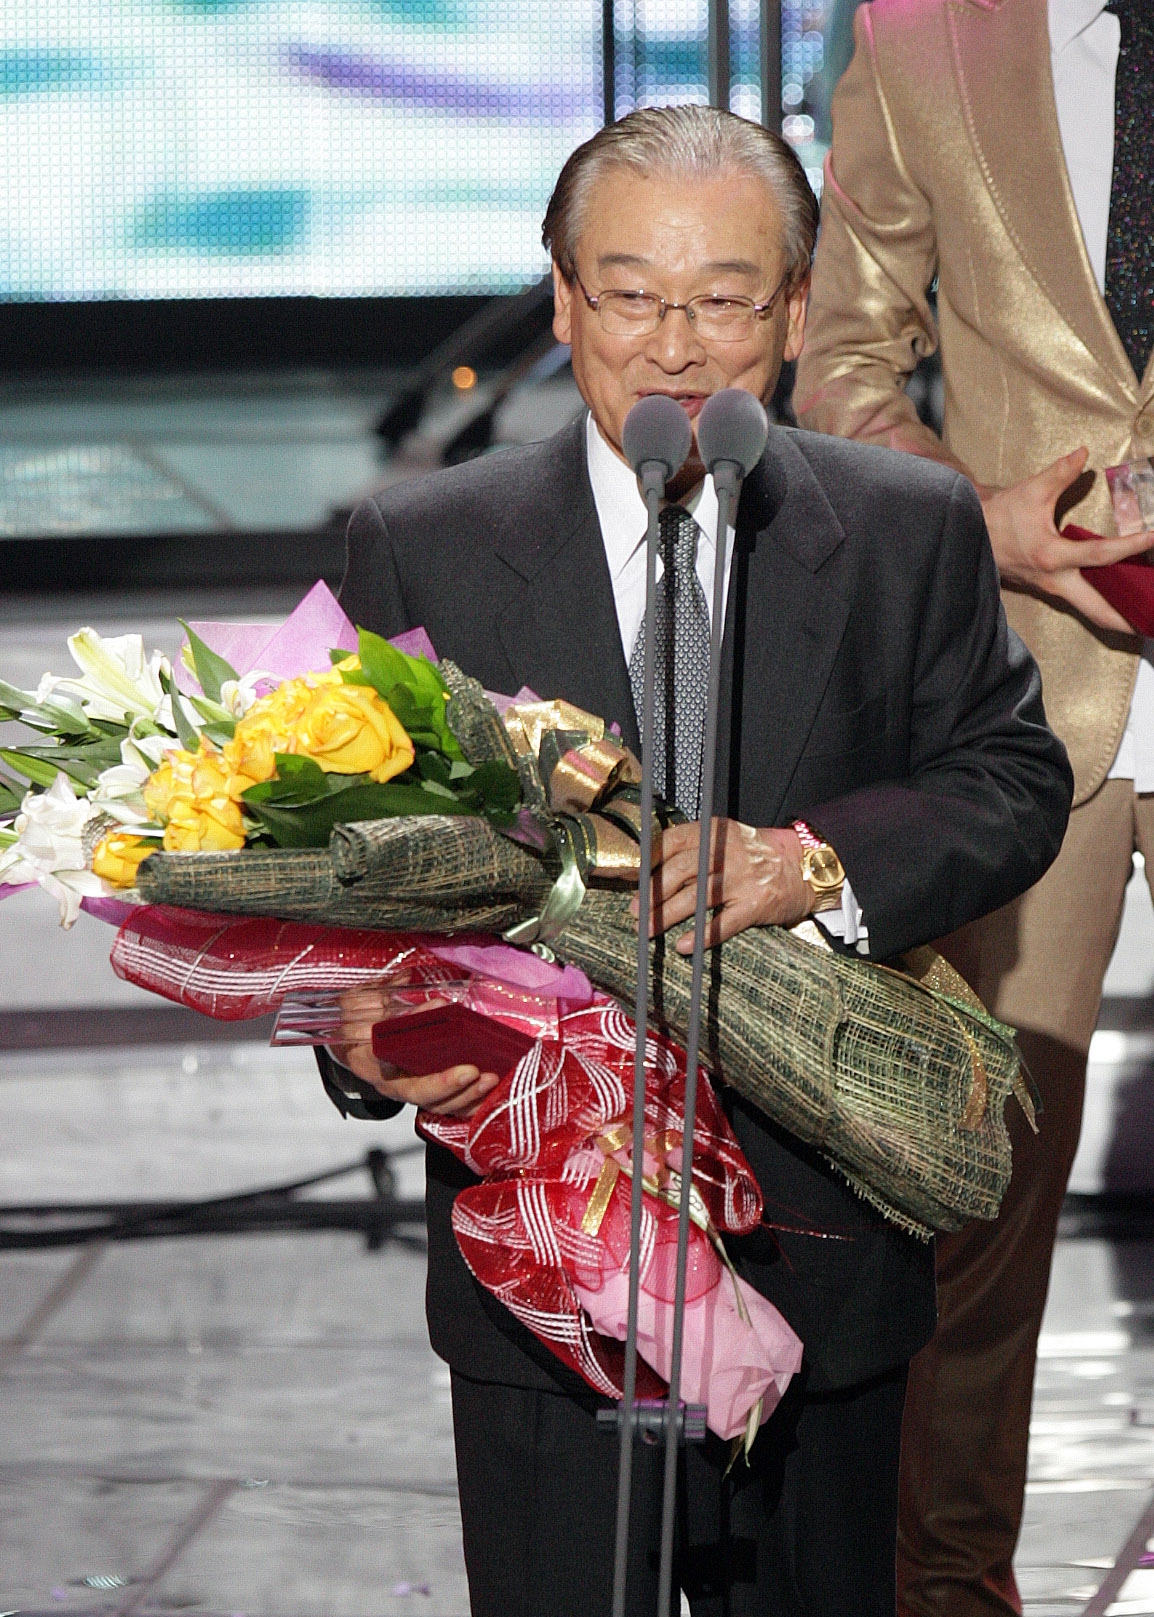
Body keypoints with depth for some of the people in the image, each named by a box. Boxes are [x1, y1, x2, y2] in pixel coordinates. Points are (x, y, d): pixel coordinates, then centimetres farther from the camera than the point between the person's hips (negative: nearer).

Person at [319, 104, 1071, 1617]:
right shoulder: (421, 550, -2)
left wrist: (816, 859, -23)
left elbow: (1012, 781, -3)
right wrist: (362, 1034, -25)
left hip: (820, 1249, 2)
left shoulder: (913, 533, 1)